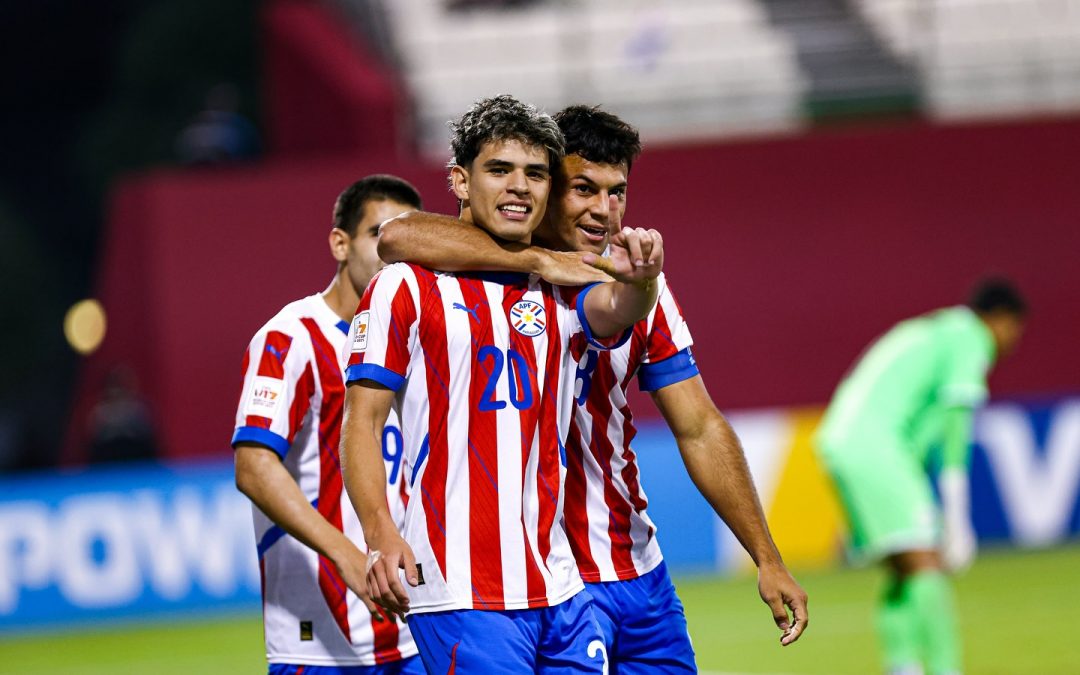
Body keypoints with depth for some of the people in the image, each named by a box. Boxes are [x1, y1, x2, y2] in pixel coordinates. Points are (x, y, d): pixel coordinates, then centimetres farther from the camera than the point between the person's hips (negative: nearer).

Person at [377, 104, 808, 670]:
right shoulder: (497, 269, -9)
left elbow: (700, 430, 9)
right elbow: (397, 237, -31)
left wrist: (766, 558, 4)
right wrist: (543, 262, -30)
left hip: (641, 575, 6)